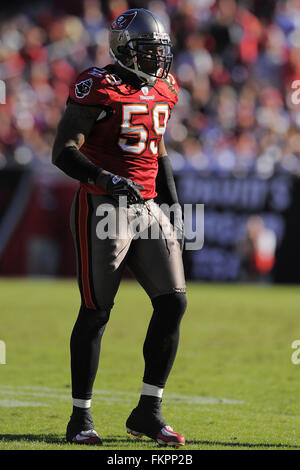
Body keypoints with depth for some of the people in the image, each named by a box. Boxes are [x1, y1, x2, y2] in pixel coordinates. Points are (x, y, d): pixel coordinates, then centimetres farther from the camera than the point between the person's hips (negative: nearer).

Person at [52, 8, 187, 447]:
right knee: (96, 312, -2)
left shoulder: (162, 89, 11)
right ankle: (81, 417, 9)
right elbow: (63, 151, -15)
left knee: (173, 301, -2)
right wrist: (107, 180, -28)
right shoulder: (99, 87, -12)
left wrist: (173, 207, 18)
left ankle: (148, 411, 6)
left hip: (149, 209, 7)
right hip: (103, 209, -7)